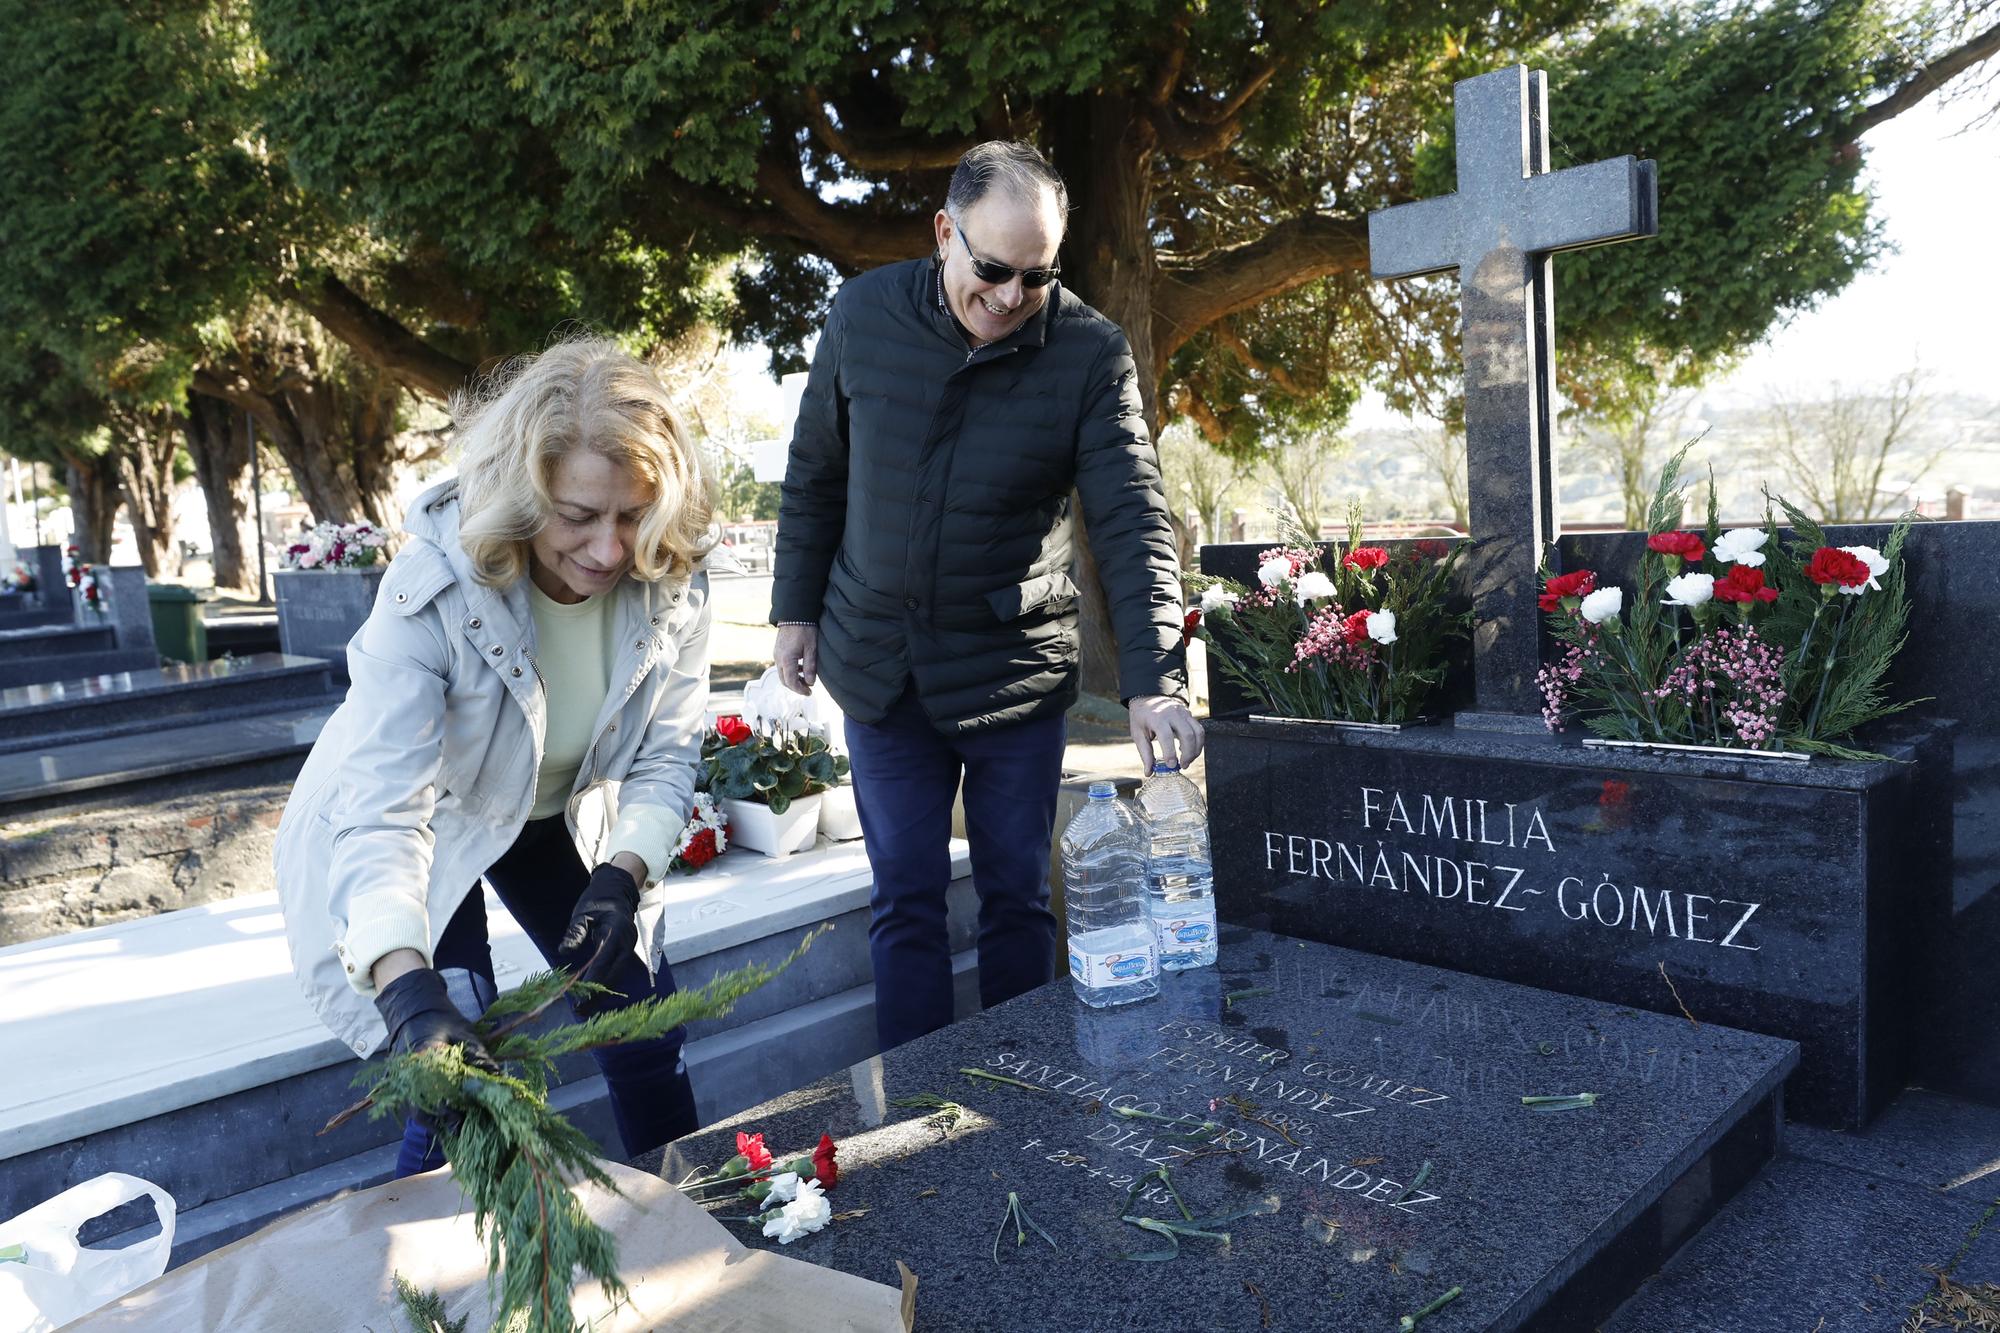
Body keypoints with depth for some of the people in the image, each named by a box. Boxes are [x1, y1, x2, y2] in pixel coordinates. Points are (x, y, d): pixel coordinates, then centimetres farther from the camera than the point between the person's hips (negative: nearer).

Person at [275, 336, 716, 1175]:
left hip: (554, 820, 4)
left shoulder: (671, 581, -24)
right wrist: (406, 987, -55)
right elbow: (383, 811, -41)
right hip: (414, 830, -4)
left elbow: (665, 757, -11)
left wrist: (622, 876, -26)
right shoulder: (434, 584, -36)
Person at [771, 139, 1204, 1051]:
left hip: (1016, 671, -1)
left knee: (1017, 896, 9)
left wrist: (1154, 683, -29)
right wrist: (795, 608, 7)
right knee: (905, 901, 8)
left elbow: (1132, 524, -18)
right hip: (879, 667, 2)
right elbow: (814, 475, 6)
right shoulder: (864, 316, -5)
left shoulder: (1091, 354, -12)